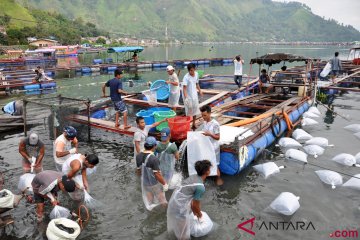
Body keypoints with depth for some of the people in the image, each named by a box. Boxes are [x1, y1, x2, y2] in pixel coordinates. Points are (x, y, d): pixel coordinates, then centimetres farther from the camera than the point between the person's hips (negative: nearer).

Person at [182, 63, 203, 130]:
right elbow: (184, 88, -29)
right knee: (189, 112, 0)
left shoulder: (196, 74, 1)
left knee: (195, 110, 15)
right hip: (188, 97, -6)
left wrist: (200, 91, 8)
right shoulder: (186, 77, -21)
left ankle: (194, 125, 30)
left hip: (194, 96, 7)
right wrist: (185, 97, -40)